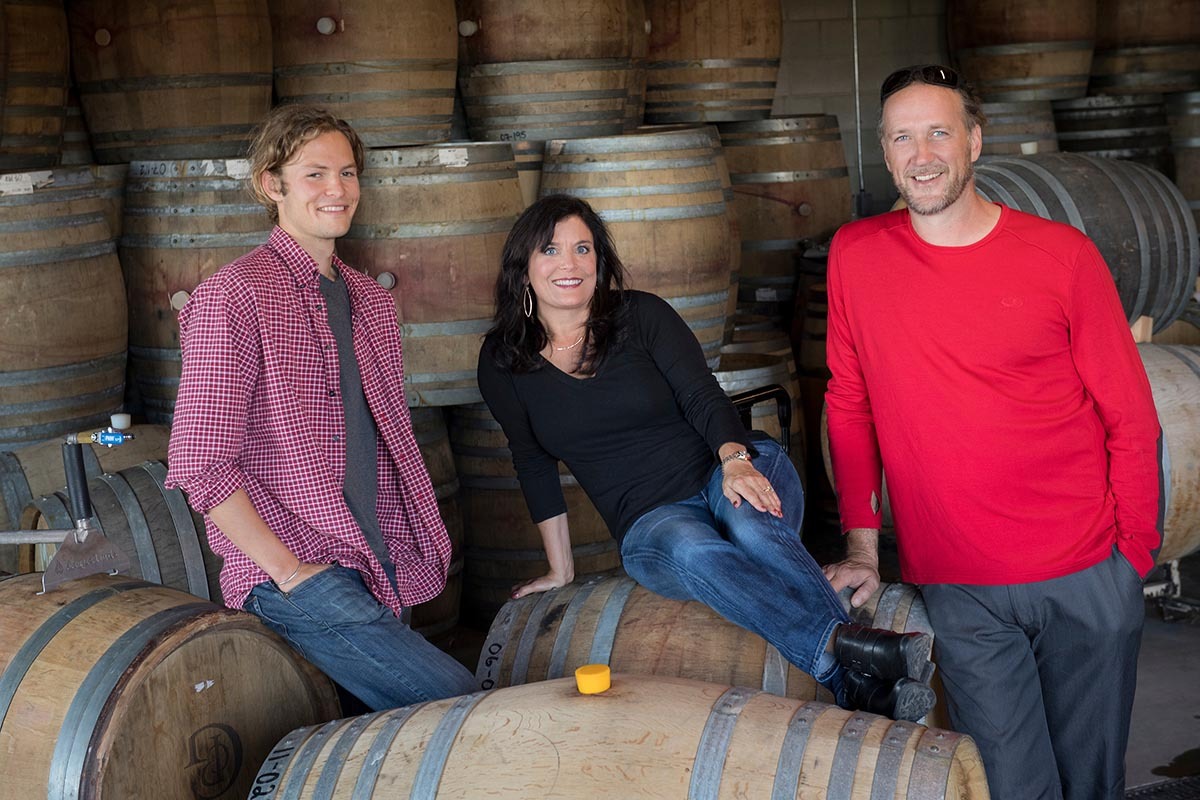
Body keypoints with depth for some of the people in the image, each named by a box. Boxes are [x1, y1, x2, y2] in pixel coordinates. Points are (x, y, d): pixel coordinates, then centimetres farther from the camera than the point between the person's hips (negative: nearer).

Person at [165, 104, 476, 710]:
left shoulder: (371, 302, 17)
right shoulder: (234, 296, -7)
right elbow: (201, 463, -13)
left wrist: (426, 541, 12)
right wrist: (288, 570, -15)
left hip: (380, 569, 7)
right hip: (297, 575, -7)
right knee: (456, 701, -18)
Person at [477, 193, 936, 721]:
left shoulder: (640, 315, 1)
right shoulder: (504, 361, 5)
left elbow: (703, 397, -8)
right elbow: (534, 464, 13)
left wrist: (734, 459, -29)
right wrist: (560, 568, 14)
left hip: (735, 471, 0)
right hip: (651, 523, 0)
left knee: (750, 522, -37)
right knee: (693, 552, -37)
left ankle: (860, 684, -54)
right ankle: (847, 647, -58)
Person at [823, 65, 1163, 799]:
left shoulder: (1063, 256, -4)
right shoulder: (856, 255, 1)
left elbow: (1132, 420, 0)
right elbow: (850, 403, 8)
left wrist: (1134, 557, -3)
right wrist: (863, 543, 6)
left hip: (1084, 576, 0)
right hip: (959, 591, 1)